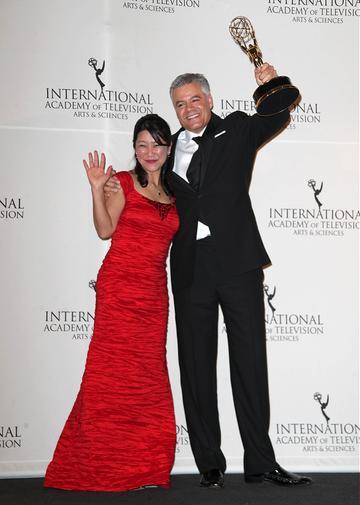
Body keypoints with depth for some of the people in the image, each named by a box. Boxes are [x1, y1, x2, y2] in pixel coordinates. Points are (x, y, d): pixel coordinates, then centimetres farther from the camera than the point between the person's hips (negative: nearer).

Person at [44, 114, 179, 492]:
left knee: (149, 372, 4)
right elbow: (105, 230, -6)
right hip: (119, 285, -5)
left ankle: (142, 466, 11)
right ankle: (97, 465, 3)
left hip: (154, 290, 5)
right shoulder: (123, 182, 1)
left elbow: (170, 235, 17)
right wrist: (97, 189, -16)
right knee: (113, 369, -5)